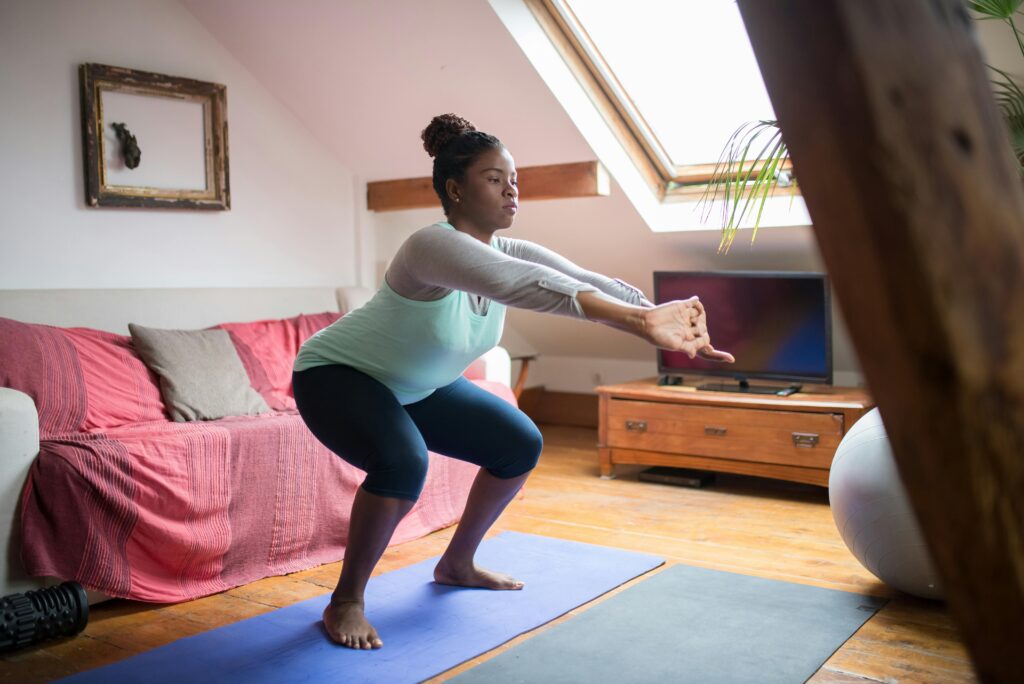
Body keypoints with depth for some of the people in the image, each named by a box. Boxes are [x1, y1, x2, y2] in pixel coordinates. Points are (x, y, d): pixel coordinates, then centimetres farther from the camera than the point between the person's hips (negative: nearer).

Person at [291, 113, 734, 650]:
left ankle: (457, 564, 24)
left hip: (412, 386, 8)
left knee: (520, 445, 4)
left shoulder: (508, 252, -9)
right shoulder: (435, 245, -33)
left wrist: (661, 319, -37)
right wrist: (636, 318, -60)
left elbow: (588, 282, -21)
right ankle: (345, 602, -11)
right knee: (403, 462, -36)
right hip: (336, 375, -8)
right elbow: (523, 286, -51)